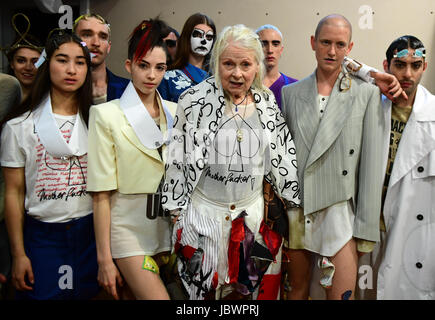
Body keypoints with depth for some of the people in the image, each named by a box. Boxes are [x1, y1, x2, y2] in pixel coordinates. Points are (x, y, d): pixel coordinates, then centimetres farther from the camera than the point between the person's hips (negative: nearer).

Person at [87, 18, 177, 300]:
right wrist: (104, 258, -10)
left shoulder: (175, 112, 7)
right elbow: (102, 194, -9)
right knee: (157, 295, -12)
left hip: (168, 222, 5)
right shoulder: (106, 115, -7)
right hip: (128, 226, -4)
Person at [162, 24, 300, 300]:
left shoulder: (266, 103, 0)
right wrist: (175, 210, -2)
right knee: (205, 287, 12)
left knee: (247, 287, 15)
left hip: (252, 212, 3)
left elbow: (281, 156, 8)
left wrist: (292, 197, 11)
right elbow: (178, 159, -4)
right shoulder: (196, 101, -10)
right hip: (203, 212, -2)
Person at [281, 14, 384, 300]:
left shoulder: (367, 93, -1)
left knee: (342, 294, -1)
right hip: (296, 212, 3)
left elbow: (372, 163, -3)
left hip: (340, 211, -2)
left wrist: (366, 227, -6)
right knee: (297, 289, 16)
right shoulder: (291, 92, 7)